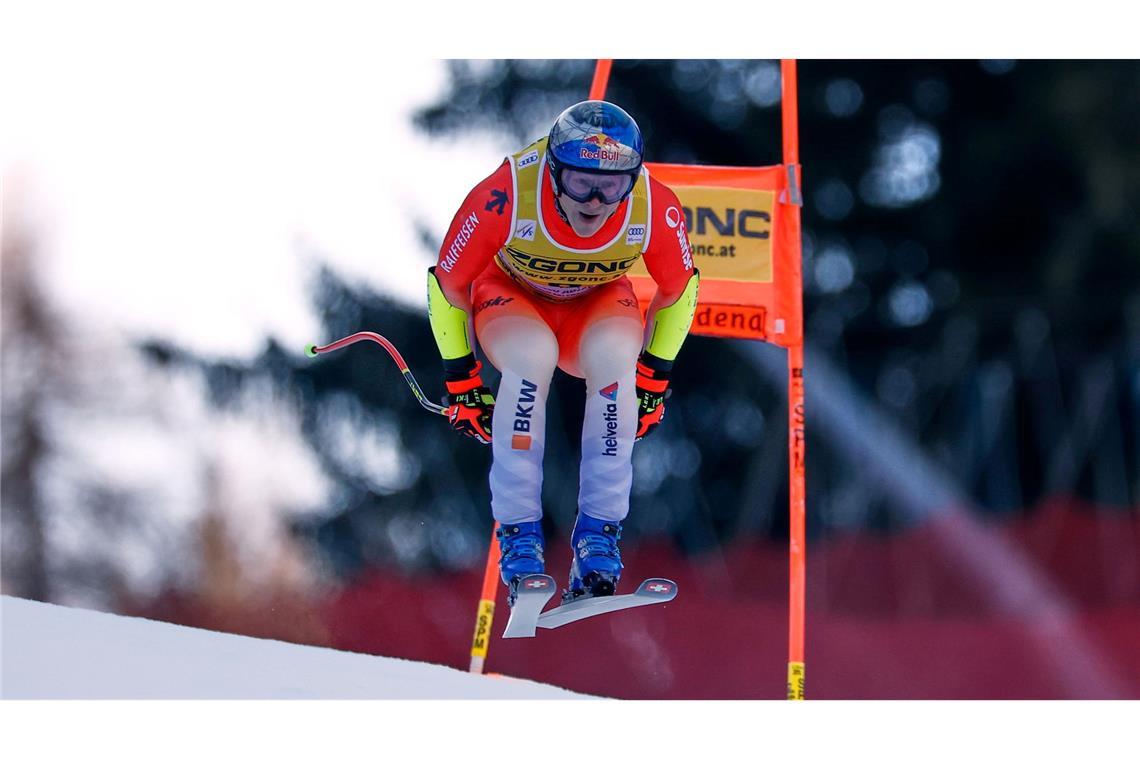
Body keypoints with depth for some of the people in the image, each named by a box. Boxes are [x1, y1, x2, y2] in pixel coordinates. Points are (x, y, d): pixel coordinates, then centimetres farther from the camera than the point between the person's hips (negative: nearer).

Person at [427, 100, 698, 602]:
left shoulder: (655, 209, -29)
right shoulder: (503, 198, -36)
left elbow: (678, 290, -7)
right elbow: (446, 284, -17)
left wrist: (653, 381, -5)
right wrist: (461, 382, -11)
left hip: (598, 304, 1)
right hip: (509, 293, -1)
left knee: (614, 357, -32)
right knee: (533, 355, -35)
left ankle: (598, 535, -22)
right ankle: (518, 536, -26)